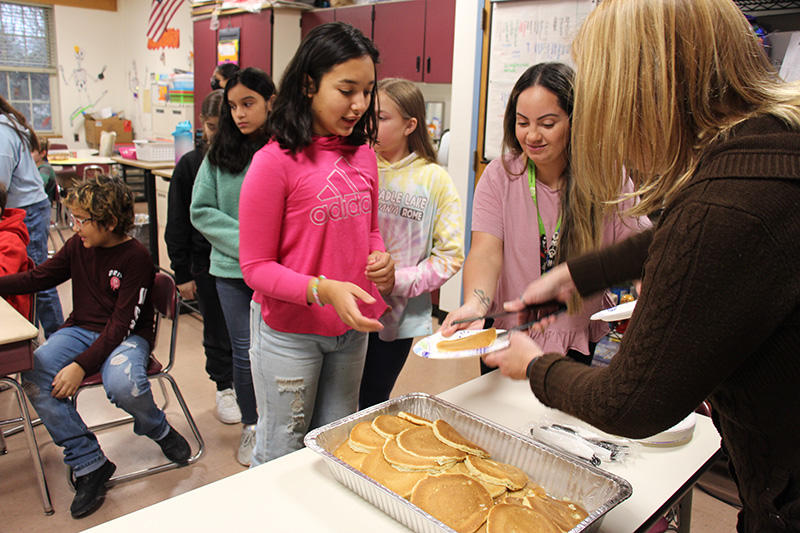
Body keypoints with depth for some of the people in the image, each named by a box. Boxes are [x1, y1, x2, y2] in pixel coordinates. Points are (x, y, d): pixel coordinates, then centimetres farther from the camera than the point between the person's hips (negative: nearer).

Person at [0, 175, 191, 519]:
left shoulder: (136, 258, -15)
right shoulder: (78, 245, 3)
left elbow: (121, 325, -19)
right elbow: (37, 278, 15)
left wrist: (81, 365, -26)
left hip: (126, 336, -6)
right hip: (81, 330, 6)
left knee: (123, 384, -37)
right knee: (34, 376, -23)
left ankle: (159, 430, 1)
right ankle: (88, 464, -12)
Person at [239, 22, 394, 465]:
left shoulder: (362, 154, 3)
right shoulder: (275, 161, -15)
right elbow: (256, 267, -13)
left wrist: (381, 259, -7)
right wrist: (323, 290, -27)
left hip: (351, 328, 6)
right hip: (289, 332, -5)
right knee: (281, 455, 12)